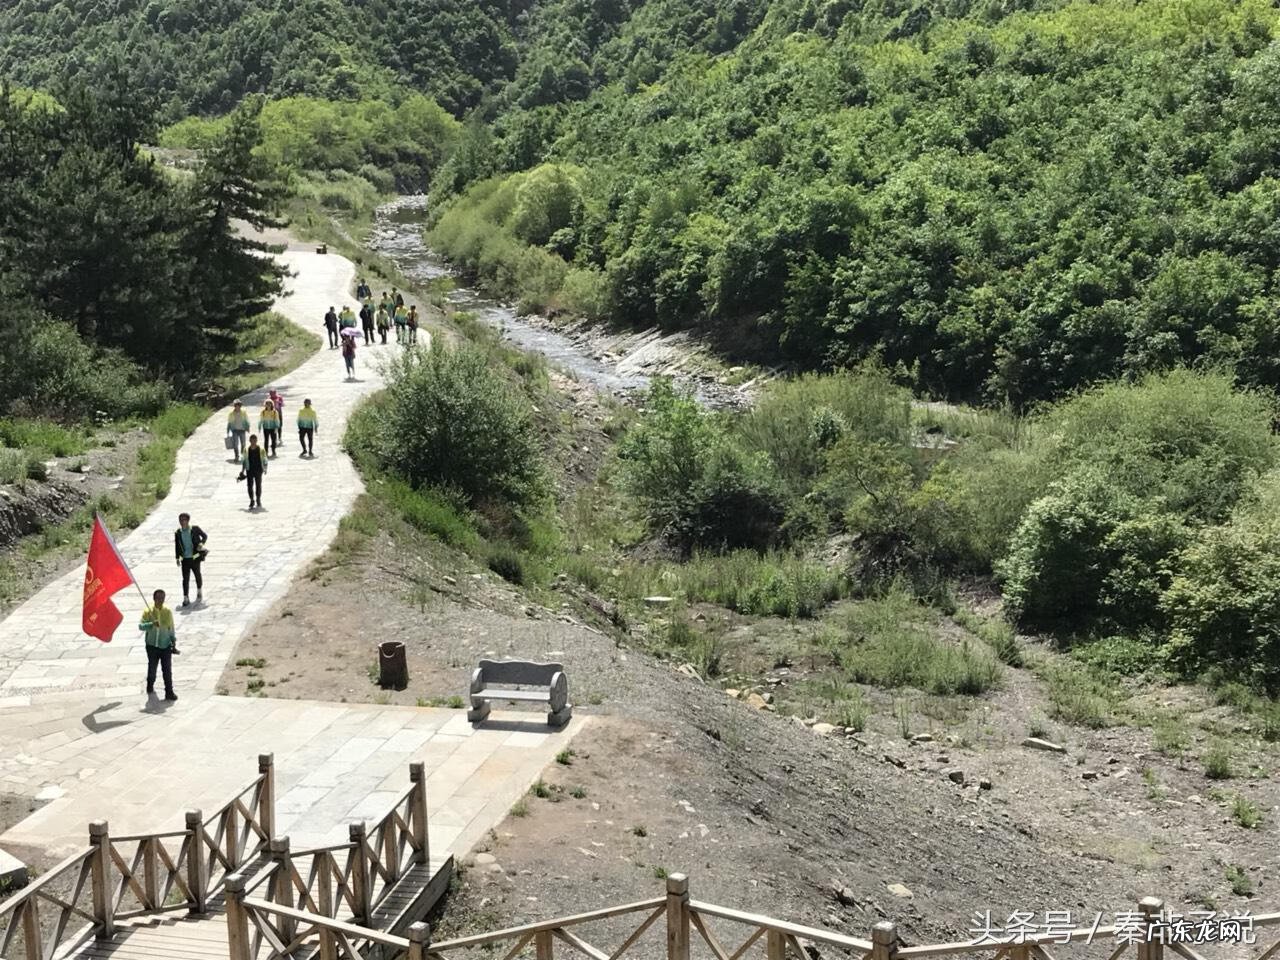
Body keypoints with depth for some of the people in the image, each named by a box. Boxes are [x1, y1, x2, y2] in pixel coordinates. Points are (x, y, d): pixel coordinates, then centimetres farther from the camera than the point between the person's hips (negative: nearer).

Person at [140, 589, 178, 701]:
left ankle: (169, 692, 0)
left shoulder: (168, 612, 1)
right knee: (152, 667, 14)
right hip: (152, 645, -1)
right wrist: (152, 624, -31)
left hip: (166, 645, 1)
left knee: (167, 670, -3)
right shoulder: (148, 612, -6)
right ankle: (150, 685, 39)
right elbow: (141, 626, -14)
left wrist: (174, 641, 8)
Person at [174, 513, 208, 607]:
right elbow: (177, 546, 9)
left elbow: (205, 536, 6)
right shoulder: (177, 533, 3)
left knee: (197, 575, 12)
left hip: (194, 557, -1)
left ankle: (199, 592, 36)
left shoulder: (195, 529, -5)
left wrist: (201, 543, -12)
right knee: (185, 578, -3)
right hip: (184, 559, 1)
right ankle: (186, 598, 0)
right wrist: (178, 558, 6)